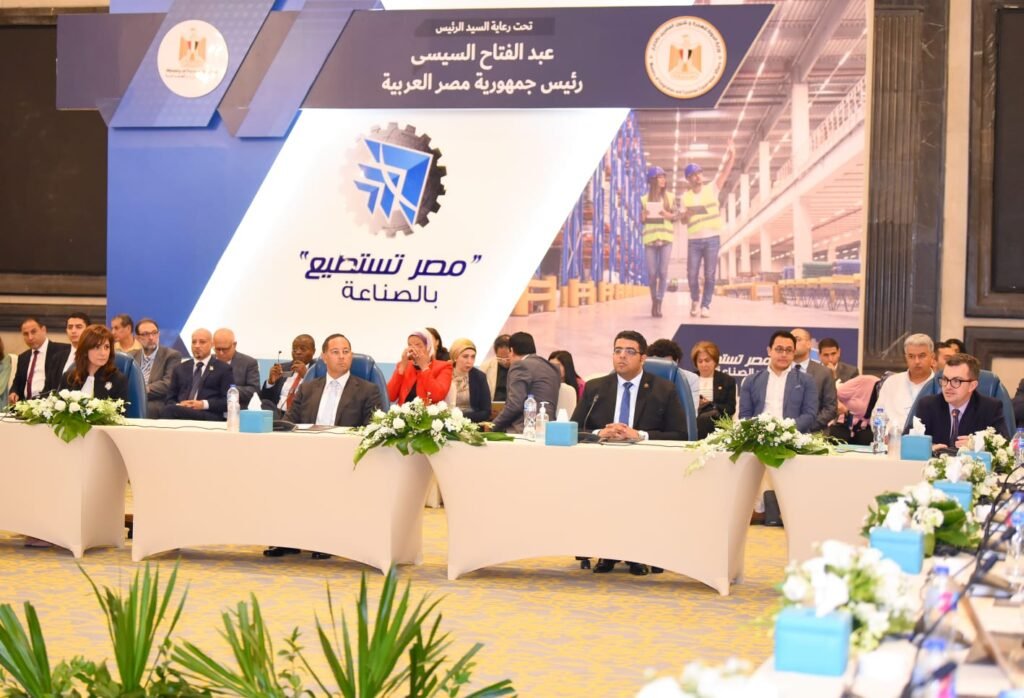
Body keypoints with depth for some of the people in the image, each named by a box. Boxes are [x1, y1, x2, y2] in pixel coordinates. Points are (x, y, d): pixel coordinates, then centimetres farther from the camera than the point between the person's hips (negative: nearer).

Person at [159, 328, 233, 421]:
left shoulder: (223, 369, 13)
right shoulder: (180, 368, 25)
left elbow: (228, 401, 4)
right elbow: (170, 399, 22)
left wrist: (204, 404, -10)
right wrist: (178, 406, -3)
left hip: (208, 416, -4)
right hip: (181, 412, 4)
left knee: (169, 410, -34)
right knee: (166, 411, -36)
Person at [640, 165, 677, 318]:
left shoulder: (670, 197, 7)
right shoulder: (645, 199, 7)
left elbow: (675, 215, 7)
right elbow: (641, 220, 10)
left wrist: (668, 214, -13)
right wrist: (643, 216, -11)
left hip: (665, 237, 0)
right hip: (650, 238, 1)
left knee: (663, 272, -9)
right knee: (652, 273, 0)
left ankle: (658, 304, -2)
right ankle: (654, 301, 20)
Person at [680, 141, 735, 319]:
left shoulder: (712, 189, 2)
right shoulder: (685, 196, 6)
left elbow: (724, 174, -12)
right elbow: (682, 219, 9)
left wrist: (731, 156, -28)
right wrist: (685, 215, -15)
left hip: (712, 238, -1)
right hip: (694, 240, 1)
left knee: (710, 274, -2)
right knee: (692, 274, 2)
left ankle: (706, 305, 6)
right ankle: (695, 300, 26)